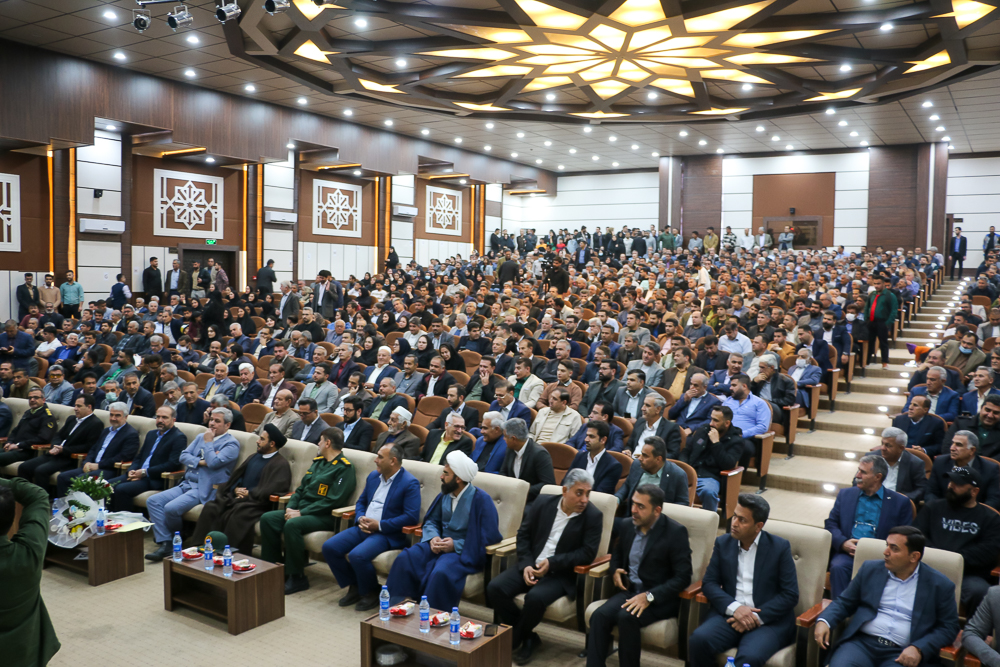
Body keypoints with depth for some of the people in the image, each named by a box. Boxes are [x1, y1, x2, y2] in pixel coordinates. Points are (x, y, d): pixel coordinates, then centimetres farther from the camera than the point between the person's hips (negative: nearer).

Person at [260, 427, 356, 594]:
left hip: (325, 516, -9)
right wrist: (290, 508, 0)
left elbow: (332, 501, -18)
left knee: (292, 525, -33)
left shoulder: (344, 468, -10)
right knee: (267, 519, -7)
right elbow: (301, 488, 20)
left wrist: (301, 513, -18)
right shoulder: (318, 462, 18)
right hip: (302, 510, 9)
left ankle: (297, 577, -19)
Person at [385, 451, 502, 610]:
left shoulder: (481, 499, -13)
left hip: (464, 552, -6)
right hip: (439, 544, 6)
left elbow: (490, 536, -15)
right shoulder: (445, 494, 7)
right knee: (405, 558, -17)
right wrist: (433, 537, -7)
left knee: (441, 572, -35)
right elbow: (431, 521, 17)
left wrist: (456, 545, -18)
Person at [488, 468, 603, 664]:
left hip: (562, 573, -4)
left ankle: (515, 638, -1)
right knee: (495, 589, -17)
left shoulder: (594, 516, -9)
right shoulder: (544, 503, 1)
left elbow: (588, 553, -14)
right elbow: (523, 534, 5)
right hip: (531, 565, 4)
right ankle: (527, 637, 2)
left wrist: (552, 563, -20)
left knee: (535, 597, -33)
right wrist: (526, 565, -10)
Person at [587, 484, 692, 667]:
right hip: (630, 590, 5)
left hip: (661, 598, -5)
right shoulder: (628, 525, 6)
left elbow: (683, 577, -15)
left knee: (627, 617, -33)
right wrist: (614, 571, 2)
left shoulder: (676, 532, -12)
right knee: (600, 615, -24)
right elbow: (617, 554, 26)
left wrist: (649, 596, -25)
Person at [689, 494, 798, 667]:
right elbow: (709, 583, 5)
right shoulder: (723, 543, 9)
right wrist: (734, 608, -13)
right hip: (729, 613, 3)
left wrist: (757, 617, -14)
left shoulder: (780, 547, -1)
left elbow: (790, 594, -4)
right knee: (699, 639, -27)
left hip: (769, 619, -3)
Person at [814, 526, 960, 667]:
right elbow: (844, 602, 16)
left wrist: (918, 649, -10)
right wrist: (824, 621, -3)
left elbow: (949, 626, 5)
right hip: (861, 642, 1)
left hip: (902, 654, -1)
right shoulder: (870, 569, 12)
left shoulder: (941, 585, 5)